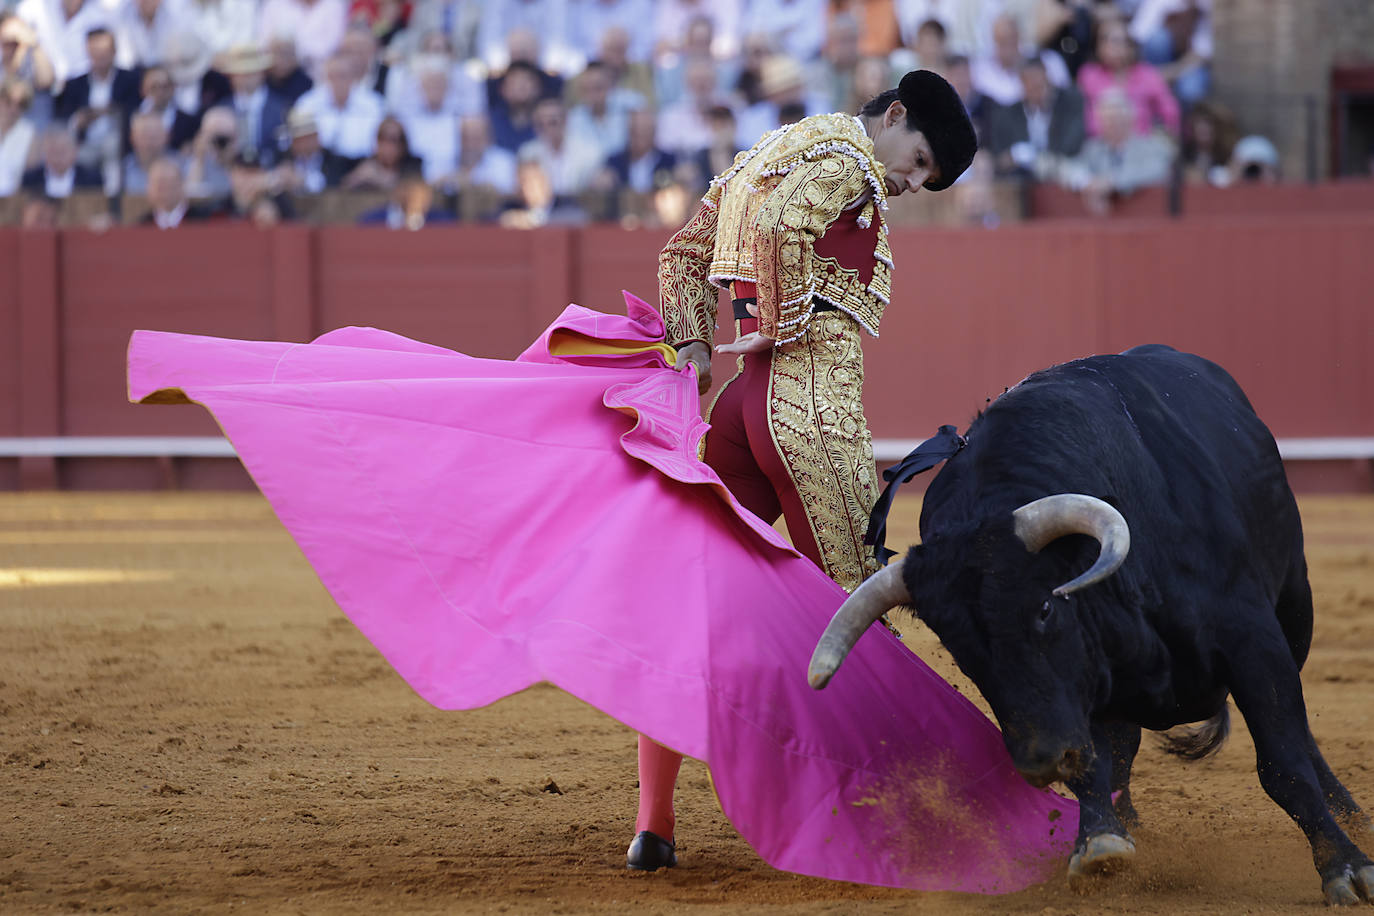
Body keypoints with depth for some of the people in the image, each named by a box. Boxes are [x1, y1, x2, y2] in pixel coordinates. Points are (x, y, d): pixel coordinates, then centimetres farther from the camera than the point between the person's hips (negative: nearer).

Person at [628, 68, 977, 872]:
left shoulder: (768, 153, 24)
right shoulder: (850, 155, -4)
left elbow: (683, 257, 22)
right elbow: (779, 224, -23)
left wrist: (693, 345, 11)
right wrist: (786, 327, -14)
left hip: (740, 401, 9)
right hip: (816, 408, -9)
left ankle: (653, 825, 9)